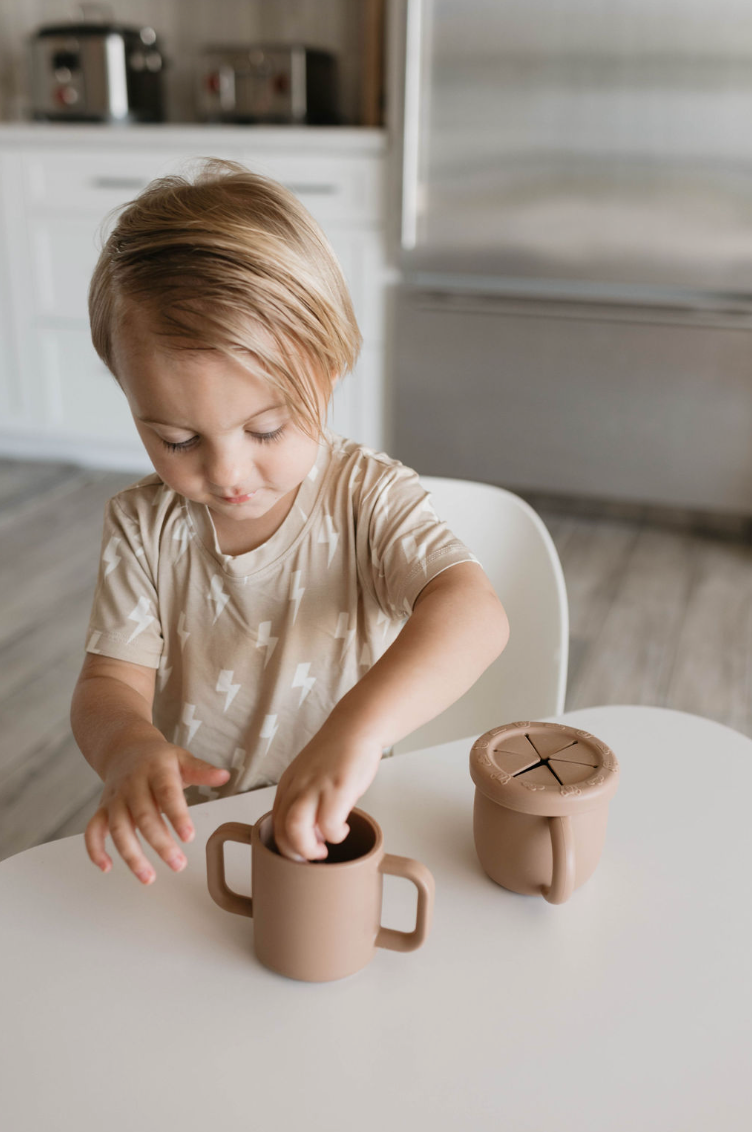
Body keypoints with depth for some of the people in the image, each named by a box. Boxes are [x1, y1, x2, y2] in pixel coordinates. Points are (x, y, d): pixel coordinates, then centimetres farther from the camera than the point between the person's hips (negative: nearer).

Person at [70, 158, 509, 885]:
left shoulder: (368, 498, -13)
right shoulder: (143, 527, -4)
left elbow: (471, 612, -28)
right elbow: (110, 680, -6)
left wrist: (359, 729, -47)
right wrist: (127, 747, -32)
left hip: (341, 826, -2)